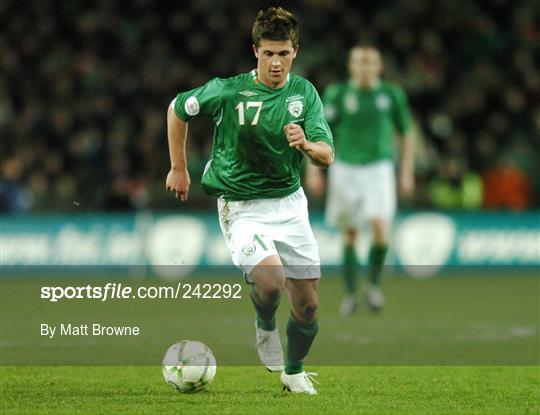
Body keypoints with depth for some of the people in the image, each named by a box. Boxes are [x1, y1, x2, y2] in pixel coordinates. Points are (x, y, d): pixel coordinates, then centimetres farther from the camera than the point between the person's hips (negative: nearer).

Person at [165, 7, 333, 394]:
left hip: (290, 204, 4)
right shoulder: (227, 91, -14)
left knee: (308, 306, 3)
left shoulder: (305, 93, -3)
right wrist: (179, 168, 8)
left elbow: (327, 156, -7)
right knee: (270, 282, -28)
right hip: (242, 208, -4)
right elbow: (178, 109, 3)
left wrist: (307, 145, -30)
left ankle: (295, 372, 32)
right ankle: (265, 326, 8)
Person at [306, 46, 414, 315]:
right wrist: (314, 170, -4)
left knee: (381, 226, -18)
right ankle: (350, 294, 17)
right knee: (350, 234, 5)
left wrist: (407, 172, 9)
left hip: (379, 169, 0)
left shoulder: (391, 94, 1)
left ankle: (374, 285, 2)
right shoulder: (337, 94, -3)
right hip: (346, 169, 0)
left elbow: (405, 134, 12)